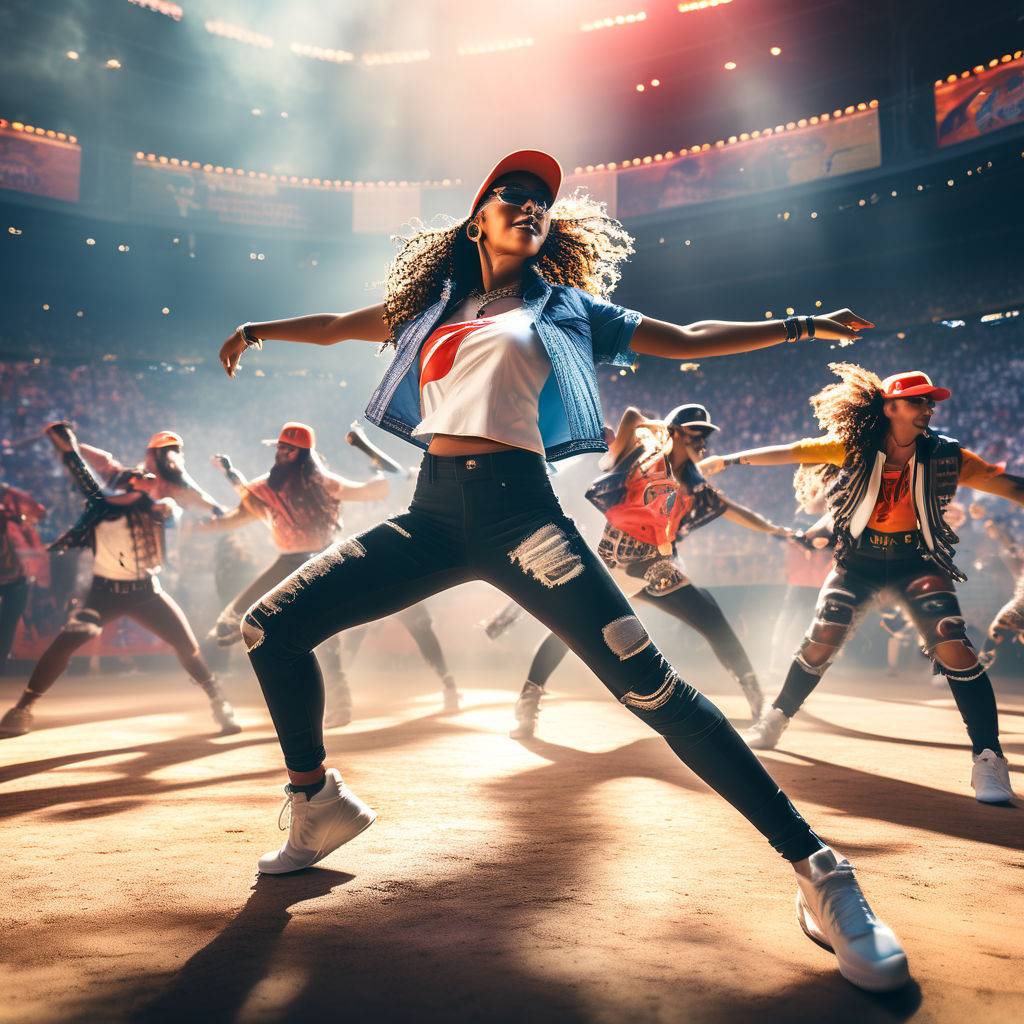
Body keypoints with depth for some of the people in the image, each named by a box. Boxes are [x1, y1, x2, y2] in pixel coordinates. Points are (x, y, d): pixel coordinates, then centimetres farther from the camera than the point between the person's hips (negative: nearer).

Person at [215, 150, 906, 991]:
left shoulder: (565, 308, 16)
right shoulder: (433, 304, 23)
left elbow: (688, 340, 18)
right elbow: (336, 327, 37)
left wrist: (802, 325, 16)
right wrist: (260, 330, 37)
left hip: (517, 506, -4)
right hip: (431, 512, 4)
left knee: (649, 683, -19)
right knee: (270, 629, -3)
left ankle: (817, 870, -10)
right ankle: (320, 805, 18)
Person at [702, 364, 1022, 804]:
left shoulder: (944, 455, -13)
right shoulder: (854, 447, -13)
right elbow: (787, 452, -14)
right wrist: (728, 460, -18)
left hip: (917, 562, 0)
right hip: (858, 560, 0)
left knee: (954, 648, -16)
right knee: (820, 641, -2)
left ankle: (989, 758, -6)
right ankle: (776, 718, 21)